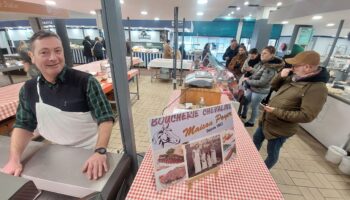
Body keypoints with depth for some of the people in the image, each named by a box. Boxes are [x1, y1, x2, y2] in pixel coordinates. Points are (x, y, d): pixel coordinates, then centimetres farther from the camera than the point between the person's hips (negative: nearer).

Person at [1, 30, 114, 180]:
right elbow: (24, 125, 4)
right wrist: (14, 159, -10)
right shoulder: (28, 90, -3)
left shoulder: (85, 81, -20)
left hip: (90, 153, -4)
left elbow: (105, 118, -23)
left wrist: (100, 152, -34)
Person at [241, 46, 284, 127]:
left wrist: (248, 81, -18)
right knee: (245, 101, 20)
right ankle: (243, 115, 44)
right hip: (251, 88, 8)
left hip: (260, 92, -8)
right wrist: (249, 78, -1)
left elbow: (261, 82, -26)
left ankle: (251, 122, 29)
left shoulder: (271, 68, -23)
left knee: (254, 107, 8)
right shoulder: (262, 63, 3)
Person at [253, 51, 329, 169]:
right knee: (256, 141, 27)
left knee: (272, 154, 15)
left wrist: (277, 112, -29)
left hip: (280, 129, -8)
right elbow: (274, 86, 12)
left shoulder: (317, 88, -24)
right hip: (265, 121, 9)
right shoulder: (294, 77, 1)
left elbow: (306, 116, -28)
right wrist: (280, 76, -8)